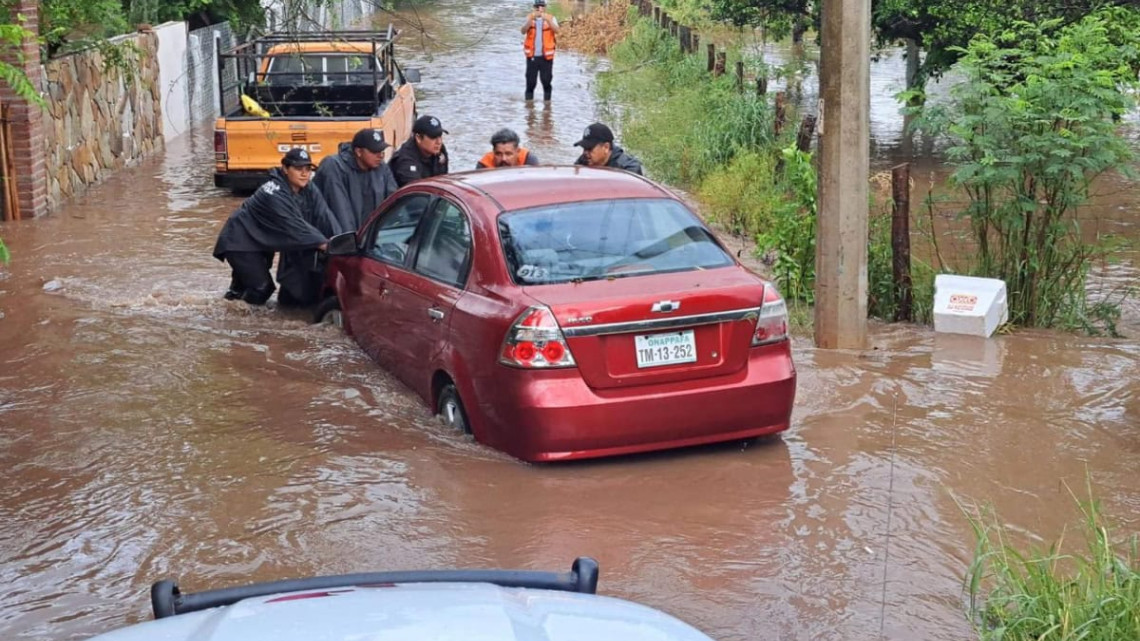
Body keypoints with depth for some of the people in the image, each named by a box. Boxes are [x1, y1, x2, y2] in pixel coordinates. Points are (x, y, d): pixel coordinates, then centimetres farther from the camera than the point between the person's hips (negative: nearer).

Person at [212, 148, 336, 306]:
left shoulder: (310, 191, -8)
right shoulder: (274, 193, -31)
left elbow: (325, 217, -18)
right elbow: (293, 226, -37)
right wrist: (324, 244, -42)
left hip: (264, 240, 8)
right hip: (241, 241, -8)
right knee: (261, 290, -11)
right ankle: (238, 289, 16)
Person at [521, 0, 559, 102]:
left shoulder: (551, 18, 1)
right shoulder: (529, 18, 3)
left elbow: (556, 30, -19)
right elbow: (523, 31, -14)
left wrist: (547, 20, -35)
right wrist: (531, 19, -30)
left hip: (546, 56, 0)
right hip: (532, 56, 1)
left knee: (547, 81, 2)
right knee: (530, 82, 2)